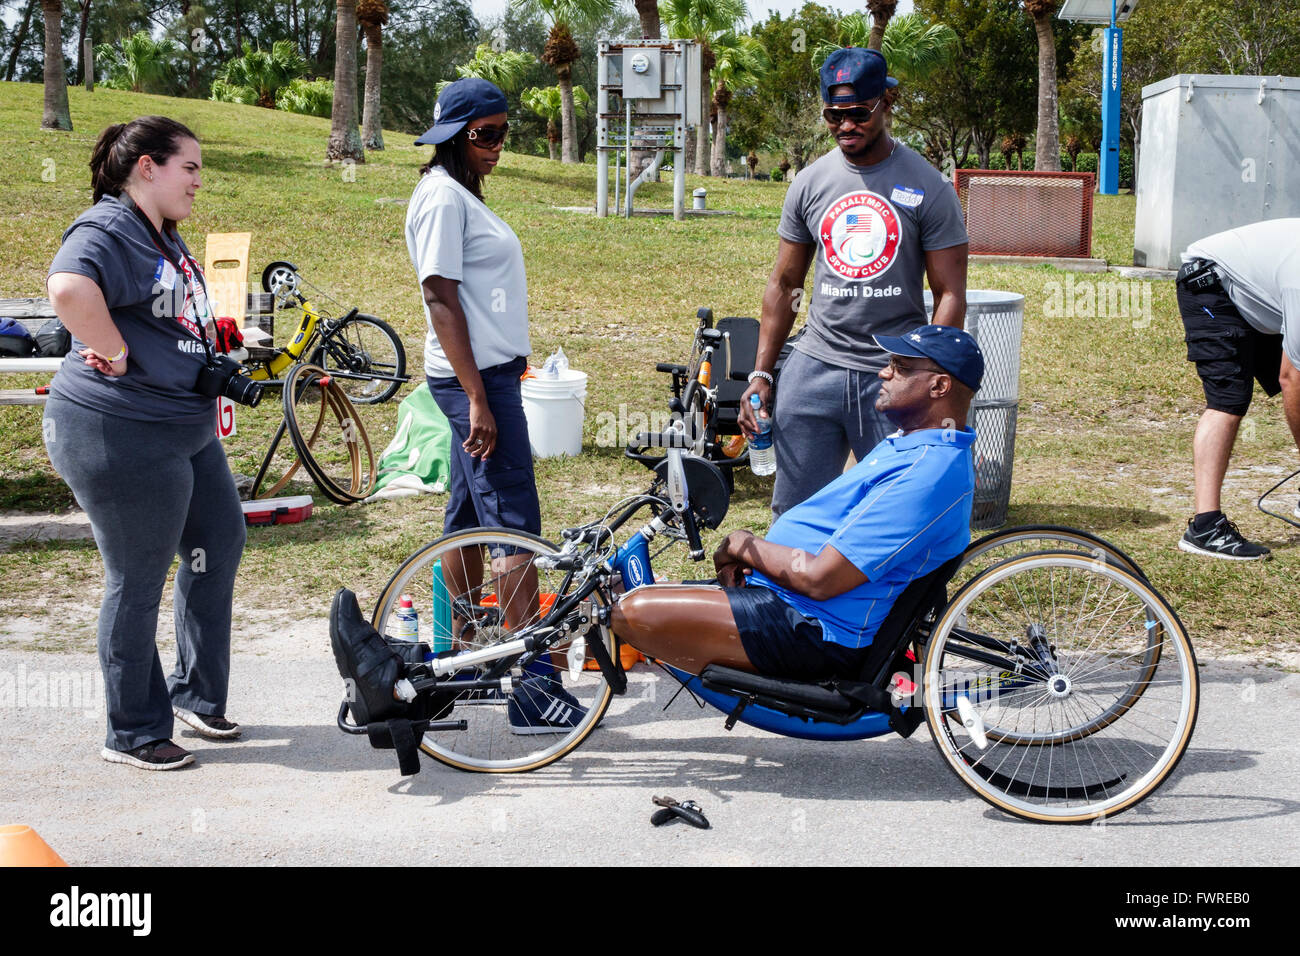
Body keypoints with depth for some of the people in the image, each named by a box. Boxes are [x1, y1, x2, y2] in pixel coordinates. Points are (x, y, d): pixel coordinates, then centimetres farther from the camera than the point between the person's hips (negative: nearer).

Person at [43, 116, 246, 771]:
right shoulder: (107, 229, -17)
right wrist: (117, 354, -27)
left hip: (185, 427, 10)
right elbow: (69, 287, -39)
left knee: (220, 542, 18)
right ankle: (133, 735, 15)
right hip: (119, 434, -10)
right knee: (137, 582, 0)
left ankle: (196, 692, 33)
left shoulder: (166, 237, 14)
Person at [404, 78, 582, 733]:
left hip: (488, 374, 10)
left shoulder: (463, 195, 17)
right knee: (515, 525, -11)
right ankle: (534, 687, -10)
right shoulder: (443, 196, -13)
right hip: (475, 379, -10)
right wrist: (477, 399, -22)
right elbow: (441, 299, -18)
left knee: (469, 518, 13)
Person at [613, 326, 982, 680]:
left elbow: (820, 579, -26)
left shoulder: (928, 471, -22)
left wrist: (745, 546, -7)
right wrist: (750, 556, 3)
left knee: (635, 613, -20)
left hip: (817, 636, -11)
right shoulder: (910, 444, 15)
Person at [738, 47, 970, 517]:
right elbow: (785, 285, 14)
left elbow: (950, 294, -3)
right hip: (814, 369, 3)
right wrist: (760, 373, 8)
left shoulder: (928, 188, -3)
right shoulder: (809, 183, 8)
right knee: (794, 513, 5)